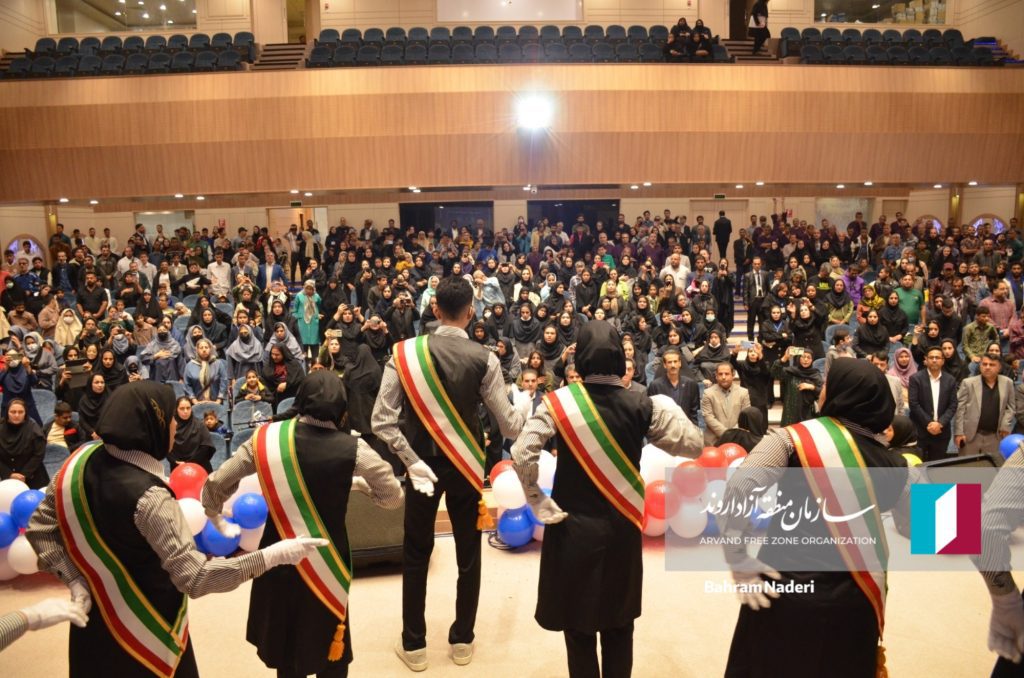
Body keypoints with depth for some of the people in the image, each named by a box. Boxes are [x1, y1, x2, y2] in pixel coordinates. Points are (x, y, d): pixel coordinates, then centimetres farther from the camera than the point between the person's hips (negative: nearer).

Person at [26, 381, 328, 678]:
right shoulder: (148, 496, -32)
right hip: (145, 630, -6)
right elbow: (195, 578, -34)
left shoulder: (82, 459, -12)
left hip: (93, 615, 6)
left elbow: (40, 526, -1)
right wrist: (272, 556, -32)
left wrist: (74, 580, -1)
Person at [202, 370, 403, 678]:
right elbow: (393, 497, -5)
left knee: (283, 640, 25)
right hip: (326, 563, -2)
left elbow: (214, 485, -1)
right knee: (328, 647, 21)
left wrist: (219, 523, 17)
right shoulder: (353, 449, -15)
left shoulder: (268, 437, -10)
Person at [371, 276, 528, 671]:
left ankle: (414, 645, 27)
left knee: (416, 555, 16)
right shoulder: (484, 359, -14)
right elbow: (510, 427, -12)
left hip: (422, 464, 1)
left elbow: (382, 420, -16)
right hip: (466, 467, 0)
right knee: (468, 555, 17)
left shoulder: (405, 352, -11)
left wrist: (413, 461, -12)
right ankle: (462, 641, 31)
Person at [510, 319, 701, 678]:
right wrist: (666, 407, 8)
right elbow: (691, 443, -3)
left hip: (573, 525, -2)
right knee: (619, 621, 22)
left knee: (577, 621, 16)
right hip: (623, 526, 2)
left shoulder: (560, 401, -15)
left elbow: (521, 453, -21)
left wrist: (538, 502, -10)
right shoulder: (642, 404, -10)